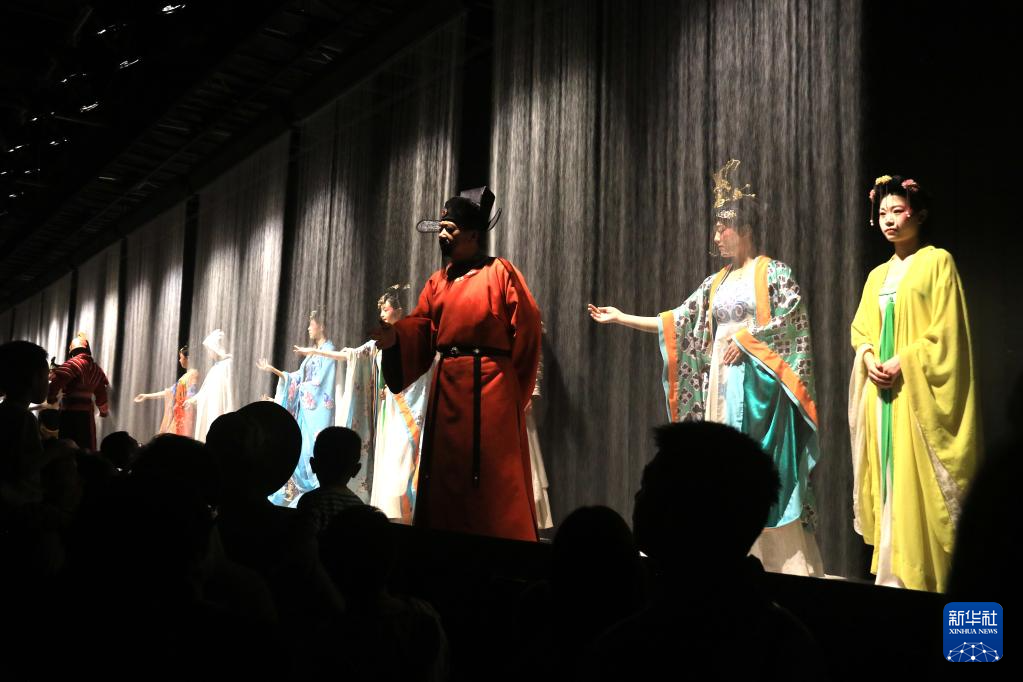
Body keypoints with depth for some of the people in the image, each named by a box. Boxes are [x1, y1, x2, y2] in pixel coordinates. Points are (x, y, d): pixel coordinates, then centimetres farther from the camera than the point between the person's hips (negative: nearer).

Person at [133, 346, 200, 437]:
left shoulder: (193, 373, -7)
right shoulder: (186, 375, 20)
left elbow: (192, 397, -14)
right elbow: (171, 391, 23)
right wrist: (147, 396, 28)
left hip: (186, 414, -9)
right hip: (179, 415, 9)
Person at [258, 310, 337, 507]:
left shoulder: (328, 350, -8)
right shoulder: (313, 353, 19)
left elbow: (319, 382, -15)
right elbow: (298, 377, 16)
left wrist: (301, 387, 1)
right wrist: (273, 370, 11)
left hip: (318, 411, -9)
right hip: (305, 410, 9)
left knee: (314, 450, -9)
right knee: (301, 449, 8)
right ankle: (299, 492, 12)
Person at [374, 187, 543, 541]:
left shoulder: (500, 272, -3)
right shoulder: (438, 281, 15)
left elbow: (526, 325, -6)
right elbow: (420, 326, 6)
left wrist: (511, 381, -4)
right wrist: (395, 336, -16)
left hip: (489, 386, -6)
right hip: (447, 385, 6)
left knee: (492, 478, -4)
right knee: (446, 472, 9)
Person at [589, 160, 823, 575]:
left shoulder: (774, 273, -1)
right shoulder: (717, 283, 17)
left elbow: (792, 321, -11)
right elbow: (678, 323, 14)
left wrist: (743, 335, -15)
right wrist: (622, 318, 10)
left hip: (759, 384, -7)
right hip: (722, 384, 7)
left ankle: (782, 562, -4)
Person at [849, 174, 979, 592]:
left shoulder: (937, 262, -2)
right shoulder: (878, 275, 17)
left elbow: (946, 330, -10)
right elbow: (860, 329, 16)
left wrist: (901, 362, -17)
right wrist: (869, 358, -4)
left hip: (918, 391, -6)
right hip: (882, 390, 6)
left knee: (918, 482, -8)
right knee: (887, 481, 5)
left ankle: (924, 577, -2)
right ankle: (893, 573, 10)